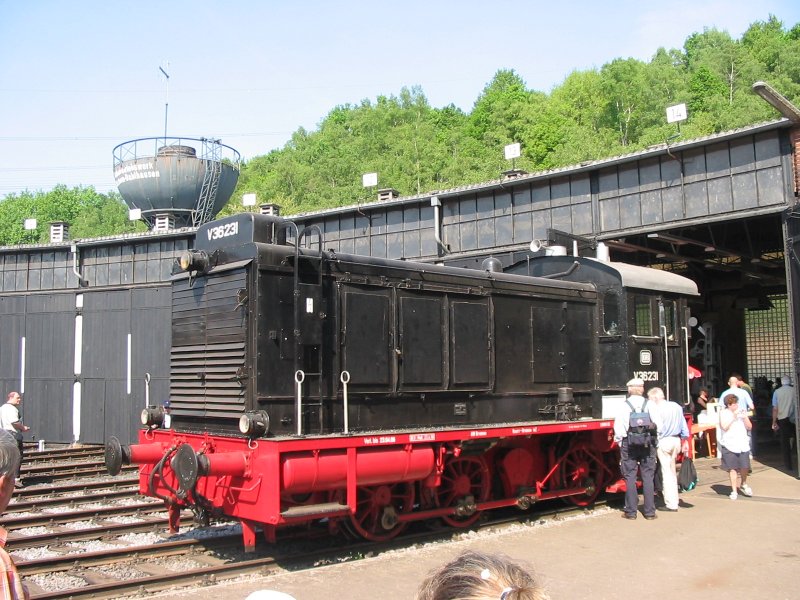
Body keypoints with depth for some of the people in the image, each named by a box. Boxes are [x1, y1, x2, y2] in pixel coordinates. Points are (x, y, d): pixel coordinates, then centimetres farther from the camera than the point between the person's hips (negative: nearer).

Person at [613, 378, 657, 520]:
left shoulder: (624, 405, -5)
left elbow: (618, 428, -6)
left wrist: (620, 442, 7)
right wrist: (654, 441, 7)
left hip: (629, 444, -1)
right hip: (648, 444, 1)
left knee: (630, 477, 5)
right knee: (648, 477, 7)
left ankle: (631, 511, 8)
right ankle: (650, 511, 10)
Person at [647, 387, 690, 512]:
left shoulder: (656, 409, -13)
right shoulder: (676, 406, 10)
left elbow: (657, 428, -21)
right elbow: (684, 426, 14)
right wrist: (685, 441, 20)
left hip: (663, 441, -7)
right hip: (676, 440, 7)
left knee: (666, 472, -1)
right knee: (672, 471, 18)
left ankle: (671, 504, 2)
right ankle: (673, 500, 25)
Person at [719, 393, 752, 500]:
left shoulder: (741, 411, 11)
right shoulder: (723, 413, 0)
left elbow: (749, 427, 10)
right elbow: (724, 427, -12)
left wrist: (745, 417, -6)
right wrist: (733, 418, -15)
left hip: (743, 444, 3)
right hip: (730, 445, -3)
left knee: (745, 467, -3)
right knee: (733, 468, -1)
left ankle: (743, 484, 26)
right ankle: (734, 490, 10)